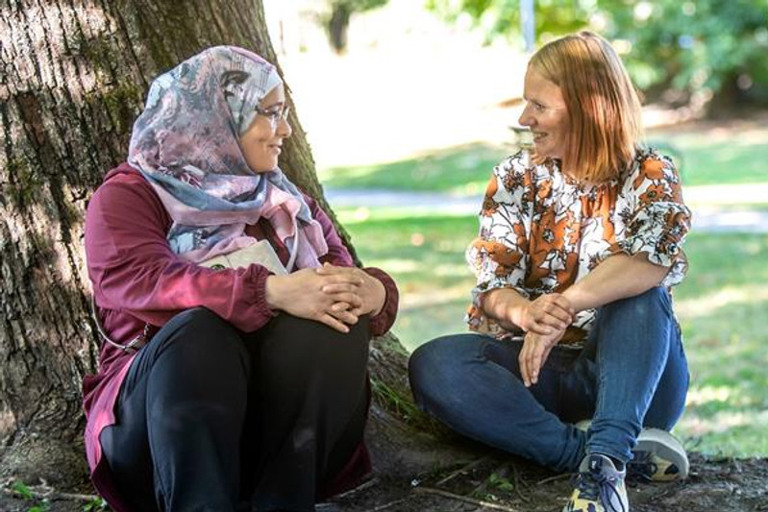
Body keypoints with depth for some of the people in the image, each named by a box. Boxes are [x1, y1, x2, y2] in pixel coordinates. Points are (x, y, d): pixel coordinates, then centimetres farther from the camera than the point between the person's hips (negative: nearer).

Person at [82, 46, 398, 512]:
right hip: (155, 407, -3)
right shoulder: (129, 194, 4)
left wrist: (374, 291, -19)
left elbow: (342, 278, 8)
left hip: (281, 414, 4)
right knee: (198, 331, -33)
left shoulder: (287, 203, 20)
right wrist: (271, 292, -32)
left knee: (335, 317, -24)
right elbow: (140, 281, -17)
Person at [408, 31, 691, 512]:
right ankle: (605, 452, -33)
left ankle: (605, 460, -44)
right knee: (433, 365, -26)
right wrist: (526, 312, -32)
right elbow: (493, 286, -7)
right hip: (538, 369, 2)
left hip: (634, 373, -2)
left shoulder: (650, 176, -4)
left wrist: (561, 308, -40)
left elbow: (653, 264, -26)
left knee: (640, 295, -32)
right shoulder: (517, 177, 4)